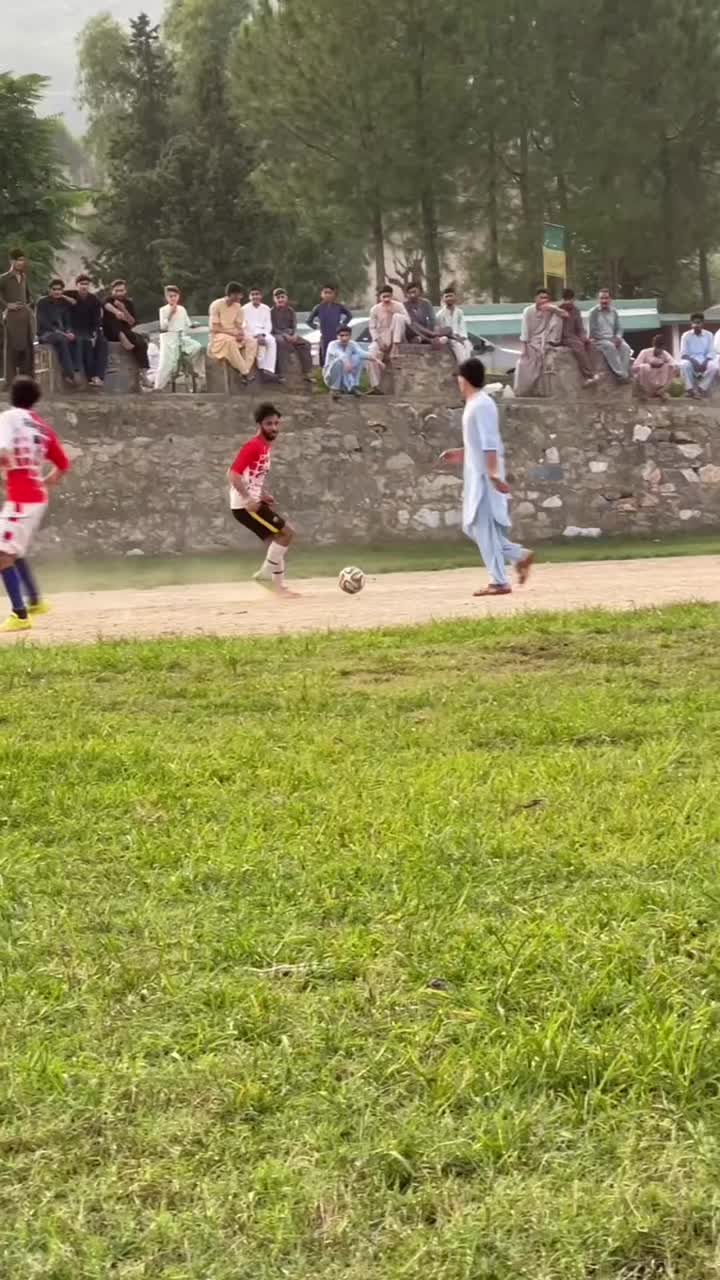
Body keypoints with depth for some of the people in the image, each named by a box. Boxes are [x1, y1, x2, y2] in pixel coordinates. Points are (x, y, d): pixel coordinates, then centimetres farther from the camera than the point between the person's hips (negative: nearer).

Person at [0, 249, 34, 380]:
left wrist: (30, 305, 14)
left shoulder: (24, 277, 14)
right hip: (12, 316, -6)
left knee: (27, 347, 6)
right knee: (12, 347, -6)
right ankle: (11, 381, -5)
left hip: (25, 315, 6)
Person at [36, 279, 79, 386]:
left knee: (74, 339, -28)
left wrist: (69, 332, -15)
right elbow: (43, 322, -14)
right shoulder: (42, 302, -5)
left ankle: (75, 370, -29)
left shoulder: (65, 303, 10)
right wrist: (58, 332, -25)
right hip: (45, 333, -5)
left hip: (61, 334, 5)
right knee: (61, 339, -36)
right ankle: (68, 374, -39)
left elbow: (68, 321, 8)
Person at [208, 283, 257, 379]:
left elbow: (239, 326, 8)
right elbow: (215, 328, -16)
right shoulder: (216, 305, -13)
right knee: (230, 341, -39)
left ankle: (246, 371, -29)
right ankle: (244, 372, -34)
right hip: (219, 335, -6)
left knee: (252, 341, -21)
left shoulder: (237, 306, 6)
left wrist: (241, 333, -17)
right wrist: (233, 333, -25)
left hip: (234, 335, 6)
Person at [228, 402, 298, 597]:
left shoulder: (266, 446, 14)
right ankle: (265, 574, -6)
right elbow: (233, 474, -24)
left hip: (253, 503, 10)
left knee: (277, 540, 12)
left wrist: (262, 495, 14)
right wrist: (249, 499, -27)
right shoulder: (254, 446, -17)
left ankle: (278, 585, 17)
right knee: (287, 533, -10)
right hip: (245, 505, -10)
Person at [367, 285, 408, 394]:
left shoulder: (398, 306, -5)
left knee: (398, 317, -25)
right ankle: (375, 386, -25)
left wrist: (393, 313, -25)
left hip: (395, 338, -1)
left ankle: (395, 348, -25)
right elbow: (372, 328, -3)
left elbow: (407, 321, -14)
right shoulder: (375, 309, -3)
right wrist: (379, 342, -15)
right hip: (381, 339, 1)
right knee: (372, 355, -28)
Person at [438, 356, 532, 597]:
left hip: (485, 476, -10)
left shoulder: (481, 405, -15)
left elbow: (490, 443, -21)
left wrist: (493, 473, -26)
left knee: (485, 528, -7)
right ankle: (520, 555, 15)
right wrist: (461, 454, 24)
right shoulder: (475, 404, 15)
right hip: (477, 476, 10)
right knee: (474, 527, 12)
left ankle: (499, 582, -4)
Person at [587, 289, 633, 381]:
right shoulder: (594, 312, -2)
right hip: (599, 339, -4)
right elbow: (592, 331, -7)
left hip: (612, 339, 5)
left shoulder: (614, 312, 13)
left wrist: (618, 337, -8)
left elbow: (619, 328, 14)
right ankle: (620, 374, -37)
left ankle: (625, 373, -32)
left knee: (625, 347, -25)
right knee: (610, 346, -35)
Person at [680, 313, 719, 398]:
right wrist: (693, 361, -26)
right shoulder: (686, 336, -3)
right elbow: (683, 354, -9)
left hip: (704, 362, 1)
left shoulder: (708, 335, 1)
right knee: (684, 364, -37)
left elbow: (711, 353, -3)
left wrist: (704, 363, -22)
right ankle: (691, 390, -28)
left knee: (714, 367, -33)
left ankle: (701, 388, -22)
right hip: (691, 361, -1)